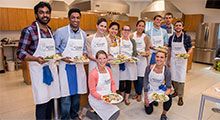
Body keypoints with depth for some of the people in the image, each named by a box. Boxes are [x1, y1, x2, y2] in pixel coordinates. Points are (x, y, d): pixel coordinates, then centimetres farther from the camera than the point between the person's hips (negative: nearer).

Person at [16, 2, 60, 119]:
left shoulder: (50, 31, 11)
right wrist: (36, 59, -26)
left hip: (52, 68, 6)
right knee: (42, 101, -1)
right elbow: (20, 52, -11)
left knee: (51, 98, 12)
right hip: (39, 70, -6)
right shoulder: (29, 30, -9)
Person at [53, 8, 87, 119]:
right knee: (66, 95, 0)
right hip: (66, 66, -4)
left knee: (77, 92, 13)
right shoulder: (60, 31, -7)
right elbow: (54, 49, -4)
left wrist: (84, 55, -3)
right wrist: (62, 58, -19)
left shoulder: (83, 34, 8)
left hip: (79, 66, 5)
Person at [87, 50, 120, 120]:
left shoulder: (108, 69, 0)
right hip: (97, 99, -6)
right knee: (114, 113, -10)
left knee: (116, 113, -3)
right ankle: (88, 112, 8)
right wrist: (102, 97, -26)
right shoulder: (93, 73, -19)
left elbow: (112, 83, 8)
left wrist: (114, 94, -6)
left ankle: (96, 112, 18)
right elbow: (92, 91, -14)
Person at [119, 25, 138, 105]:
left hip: (131, 63, 2)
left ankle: (127, 98, 16)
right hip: (121, 62, -2)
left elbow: (135, 51, 8)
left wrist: (133, 57, -9)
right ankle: (122, 95, 25)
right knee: (122, 80, 3)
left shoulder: (132, 41, 14)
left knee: (129, 80, 4)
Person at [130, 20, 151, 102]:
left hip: (142, 59, -1)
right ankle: (136, 93, 27)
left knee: (140, 77, 0)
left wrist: (146, 53, -17)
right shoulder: (132, 35, 1)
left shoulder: (145, 37, -1)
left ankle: (139, 94, 19)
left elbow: (148, 49, 3)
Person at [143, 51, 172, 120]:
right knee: (148, 111, 6)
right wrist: (146, 98, -7)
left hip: (161, 90, 0)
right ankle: (152, 101, 41)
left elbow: (169, 87, -16)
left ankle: (163, 114, -2)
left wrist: (165, 95, -38)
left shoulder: (166, 70, -21)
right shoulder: (149, 68, -20)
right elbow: (145, 82, -10)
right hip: (150, 91, 1)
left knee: (168, 99, -32)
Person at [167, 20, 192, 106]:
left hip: (182, 60, -3)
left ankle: (180, 97, 8)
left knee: (181, 78, -3)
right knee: (173, 77, 9)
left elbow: (190, 49, 0)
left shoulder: (187, 37, -6)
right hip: (173, 60, 3)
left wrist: (187, 54, -21)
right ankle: (176, 91, 32)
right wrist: (168, 60, 9)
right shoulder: (171, 37, 4)